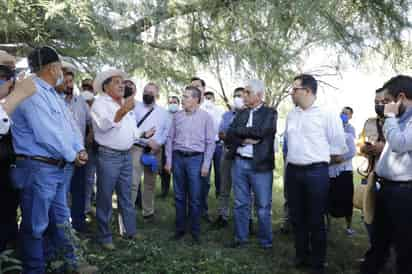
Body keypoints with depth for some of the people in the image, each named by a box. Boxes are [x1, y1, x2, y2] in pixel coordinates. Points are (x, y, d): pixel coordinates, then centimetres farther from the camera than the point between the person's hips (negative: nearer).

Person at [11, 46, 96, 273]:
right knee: (35, 225, 4)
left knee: (61, 220, 18)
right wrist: (72, 156, -11)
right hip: (37, 168, -10)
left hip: (56, 167, 10)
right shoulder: (33, 92, -17)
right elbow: (46, 134, -23)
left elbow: (68, 125, 16)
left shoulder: (51, 93, 15)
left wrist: (80, 149, 0)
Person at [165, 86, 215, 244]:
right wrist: (168, 160, 4)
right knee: (179, 196, 10)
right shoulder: (177, 116, 7)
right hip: (178, 157, 3)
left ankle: (195, 231, 16)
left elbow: (210, 142, -3)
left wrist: (206, 165, -7)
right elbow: (170, 138, 9)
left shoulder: (205, 117, -2)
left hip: (195, 158, -3)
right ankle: (180, 228, 23)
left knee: (194, 198, 2)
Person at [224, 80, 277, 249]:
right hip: (239, 163, 4)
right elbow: (228, 137, 3)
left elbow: (261, 131, -18)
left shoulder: (270, 113, -1)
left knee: (263, 206, 5)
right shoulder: (241, 114, 12)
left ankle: (266, 241, 21)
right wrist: (245, 140, -14)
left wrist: (239, 130, -7)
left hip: (260, 165, -4)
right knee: (240, 204, 13)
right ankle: (241, 238, 27)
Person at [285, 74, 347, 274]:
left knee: (316, 220, 4)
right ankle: (301, 256, 30)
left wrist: (319, 160, 4)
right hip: (293, 171, 6)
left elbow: (338, 148, -3)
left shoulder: (327, 114, -8)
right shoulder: (291, 116, 10)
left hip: (316, 172, -5)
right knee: (297, 217, 13)